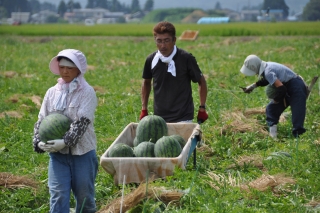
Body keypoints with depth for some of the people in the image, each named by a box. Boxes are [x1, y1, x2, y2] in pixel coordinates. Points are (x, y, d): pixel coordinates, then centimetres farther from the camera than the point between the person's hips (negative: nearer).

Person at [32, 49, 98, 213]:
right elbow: (41, 121, 8)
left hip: (83, 152, -3)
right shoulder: (52, 92, 7)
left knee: (84, 195, 9)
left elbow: (82, 122, -16)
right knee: (58, 196, -4)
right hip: (57, 153, 3)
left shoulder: (86, 92, -6)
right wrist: (39, 142, -9)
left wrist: (65, 142, -26)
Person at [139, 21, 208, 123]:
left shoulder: (186, 58, -11)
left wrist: (202, 108, -3)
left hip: (183, 118, -3)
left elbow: (201, 81, 1)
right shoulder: (151, 60, -3)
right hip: (159, 119, 3)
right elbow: (146, 82, 16)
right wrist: (144, 109, 13)